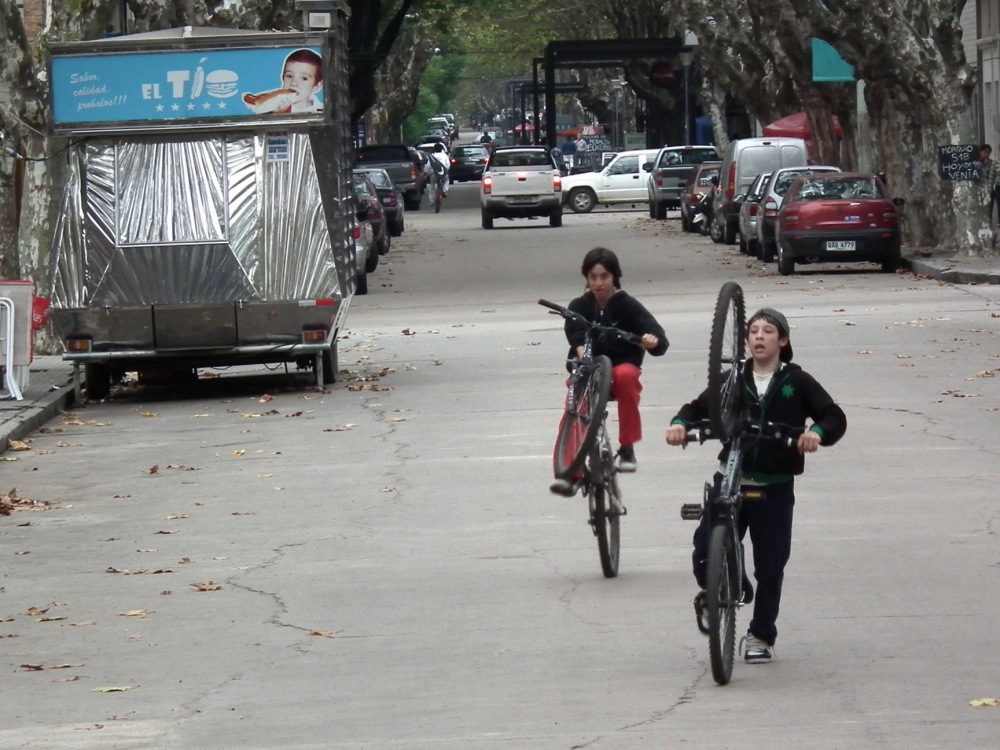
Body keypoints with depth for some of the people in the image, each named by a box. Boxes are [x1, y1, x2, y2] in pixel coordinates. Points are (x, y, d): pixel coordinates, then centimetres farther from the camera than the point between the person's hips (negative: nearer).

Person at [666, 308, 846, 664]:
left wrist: (817, 431, -25)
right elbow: (699, 408, 6)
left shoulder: (797, 382, 1)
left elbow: (835, 417, -3)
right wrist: (680, 424, -16)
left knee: (770, 567, 4)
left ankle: (761, 636, 22)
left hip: (775, 488, -1)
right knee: (706, 554, -11)